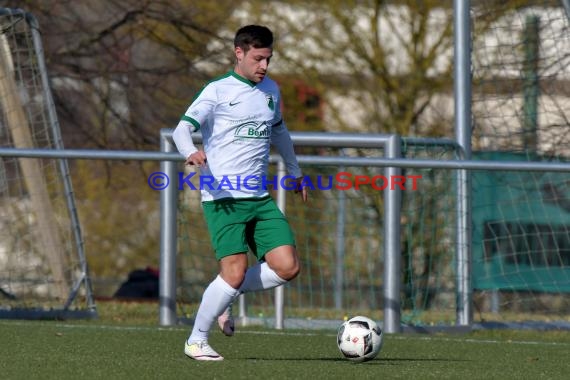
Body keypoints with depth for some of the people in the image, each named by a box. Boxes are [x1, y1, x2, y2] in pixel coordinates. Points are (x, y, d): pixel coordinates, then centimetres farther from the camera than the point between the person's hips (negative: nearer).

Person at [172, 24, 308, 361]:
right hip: (223, 196, -6)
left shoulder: (271, 90, 15)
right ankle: (196, 342, 2)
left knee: (287, 267, -8)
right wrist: (191, 152, -36)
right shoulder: (218, 91, -4)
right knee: (236, 270, -16)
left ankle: (226, 297, 17)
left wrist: (295, 171, 41)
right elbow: (182, 129, -14)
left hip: (260, 197, 6)